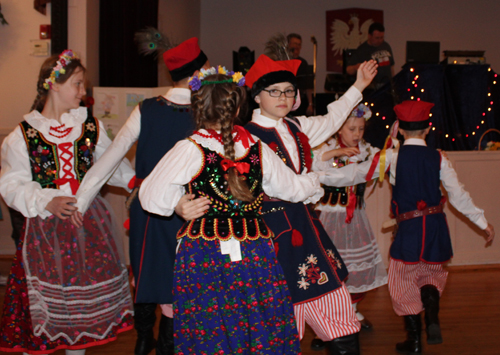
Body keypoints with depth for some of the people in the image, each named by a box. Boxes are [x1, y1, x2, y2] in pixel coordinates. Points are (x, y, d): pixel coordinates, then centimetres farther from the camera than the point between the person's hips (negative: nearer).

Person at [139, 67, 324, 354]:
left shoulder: (190, 150, -10)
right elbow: (292, 188, 17)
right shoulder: (258, 149, 2)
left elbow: (152, 198, -6)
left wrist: (179, 206, 14)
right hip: (255, 253, 3)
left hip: (204, 258, -3)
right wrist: (314, 182, 39)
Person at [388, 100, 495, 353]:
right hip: (435, 226, 2)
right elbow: (458, 195, -1)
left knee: (404, 282, 12)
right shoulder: (438, 158, -3)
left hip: (408, 228, -2)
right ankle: (432, 318, -3)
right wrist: (483, 222, 9)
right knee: (431, 276, 22)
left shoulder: (394, 157, -8)